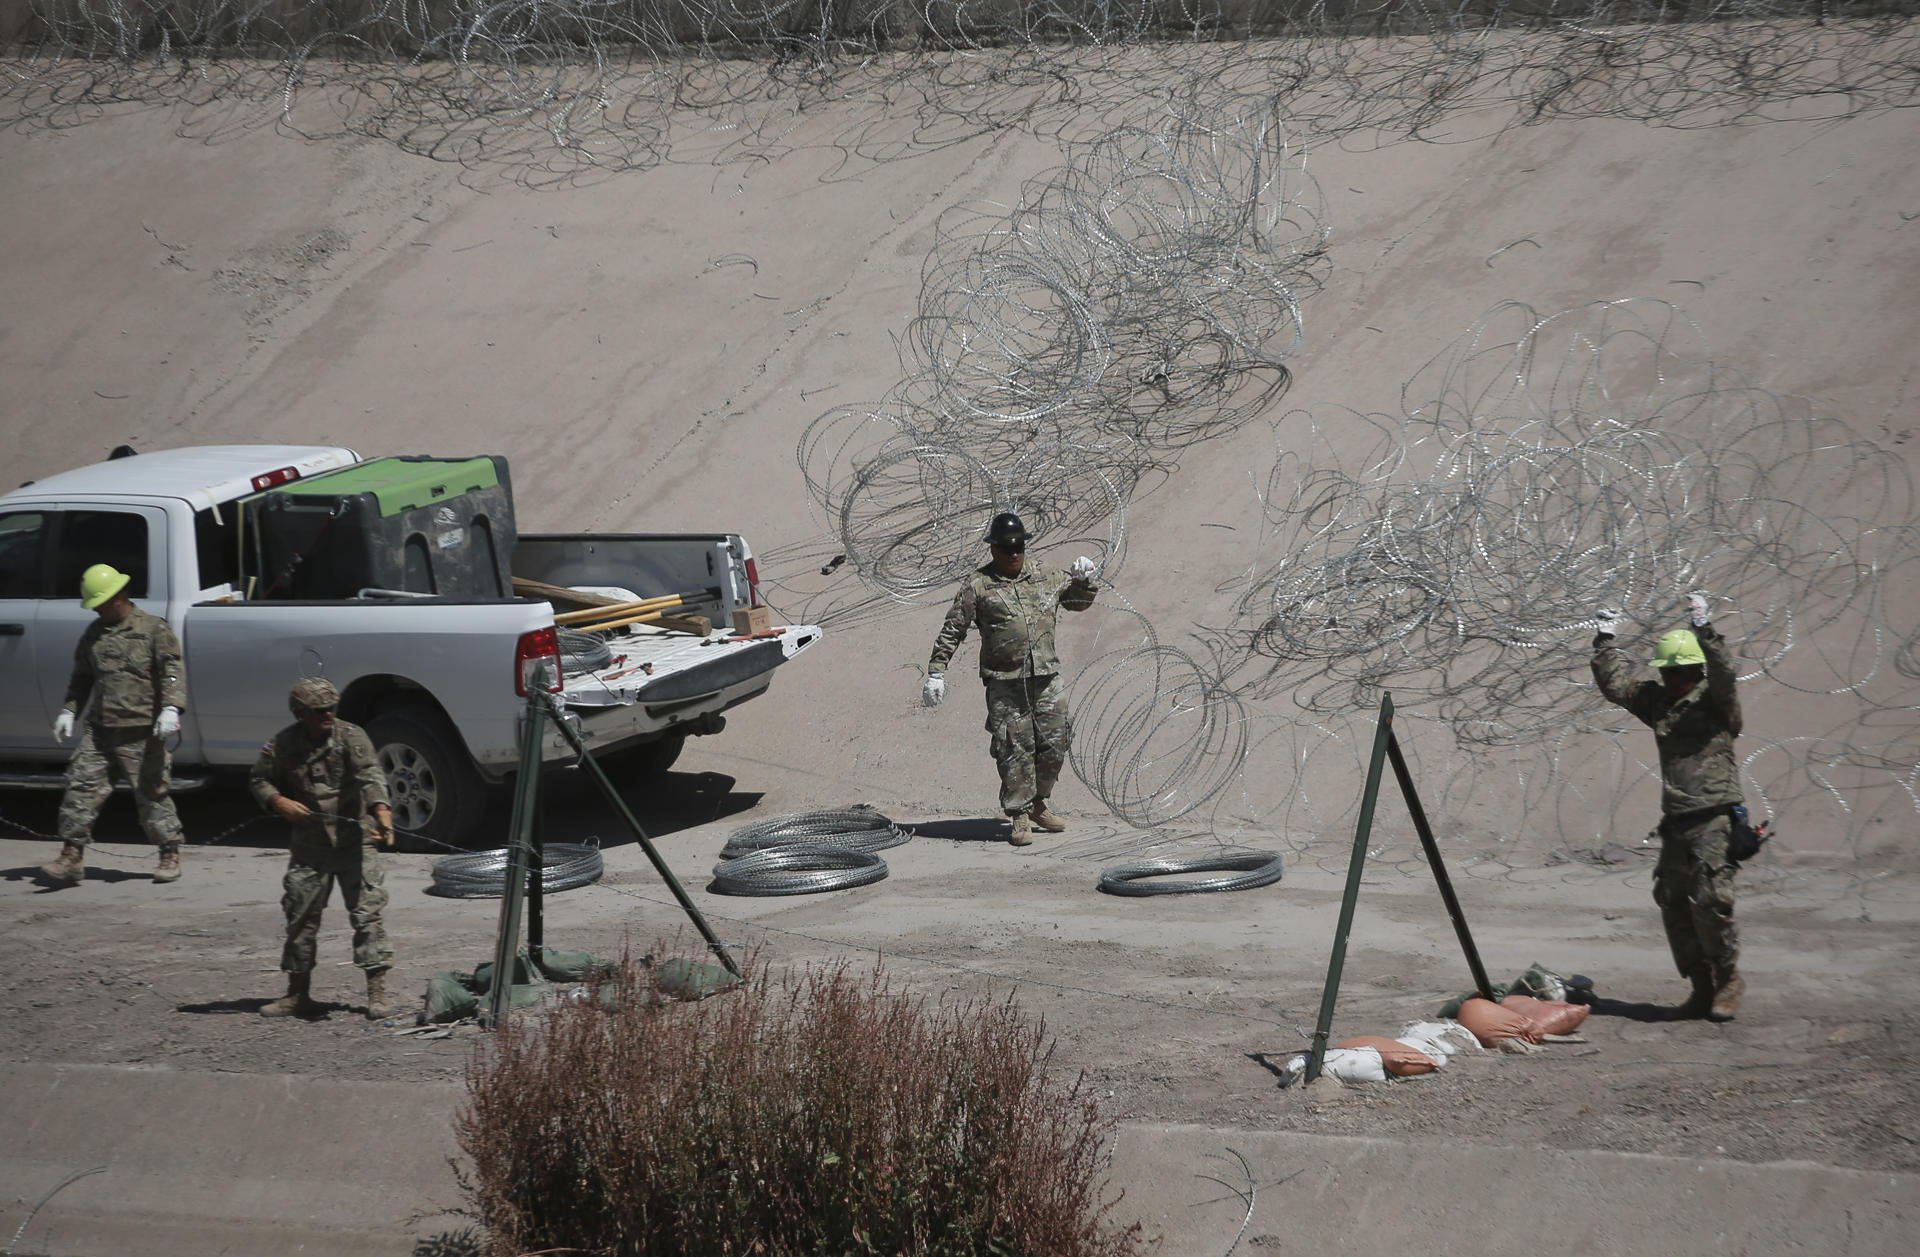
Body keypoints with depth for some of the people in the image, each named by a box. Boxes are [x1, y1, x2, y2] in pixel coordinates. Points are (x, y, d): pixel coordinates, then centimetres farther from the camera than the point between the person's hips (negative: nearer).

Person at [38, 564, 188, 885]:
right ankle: (72, 858, 0)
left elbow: (172, 671, -8)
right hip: (99, 729, 5)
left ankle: (170, 856, 13)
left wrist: (171, 708, -21)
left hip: (142, 732, -5)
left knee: (151, 793, 0)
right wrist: (69, 711, 12)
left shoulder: (153, 629, -2)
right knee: (82, 786, -3)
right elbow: (81, 677, 23)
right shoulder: (93, 633, 15)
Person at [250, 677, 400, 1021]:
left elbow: (370, 776, -25)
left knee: (367, 914, -9)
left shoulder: (352, 737, -10)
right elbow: (260, 780, 13)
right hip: (309, 847, 3)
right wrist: (278, 802, -9)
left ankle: (377, 994, -5)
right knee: (300, 918, 9)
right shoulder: (283, 744, -1)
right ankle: (298, 994, 23)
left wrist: (382, 812, -43)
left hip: (354, 842, -3)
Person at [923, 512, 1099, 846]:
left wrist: (1084, 580, 7)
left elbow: (1080, 601, 28)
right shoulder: (978, 586, -1)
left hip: (1046, 679, 4)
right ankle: (1020, 816, 5)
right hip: (1004, 684, -4)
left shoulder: (1046, 577, 12)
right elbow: (952, 631, 1)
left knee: (1054, 746, 6)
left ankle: (1037, 804, 26)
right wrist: (936, 672, -4)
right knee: (1014, 750, -5)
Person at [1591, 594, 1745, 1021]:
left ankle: (1728, 980, 2)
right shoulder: (1657, 701, 14)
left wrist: (1704, 630, -30)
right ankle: (1702, 986, 14)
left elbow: (1723, 673, -23)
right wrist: (1605, 640, 11)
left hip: (1714, 819, -7)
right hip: (1675, 823, 7)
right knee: (1674, 906, 5)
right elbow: (1614, 683, 18)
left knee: (1709, 902, -15)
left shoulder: (1714, 700, -3)